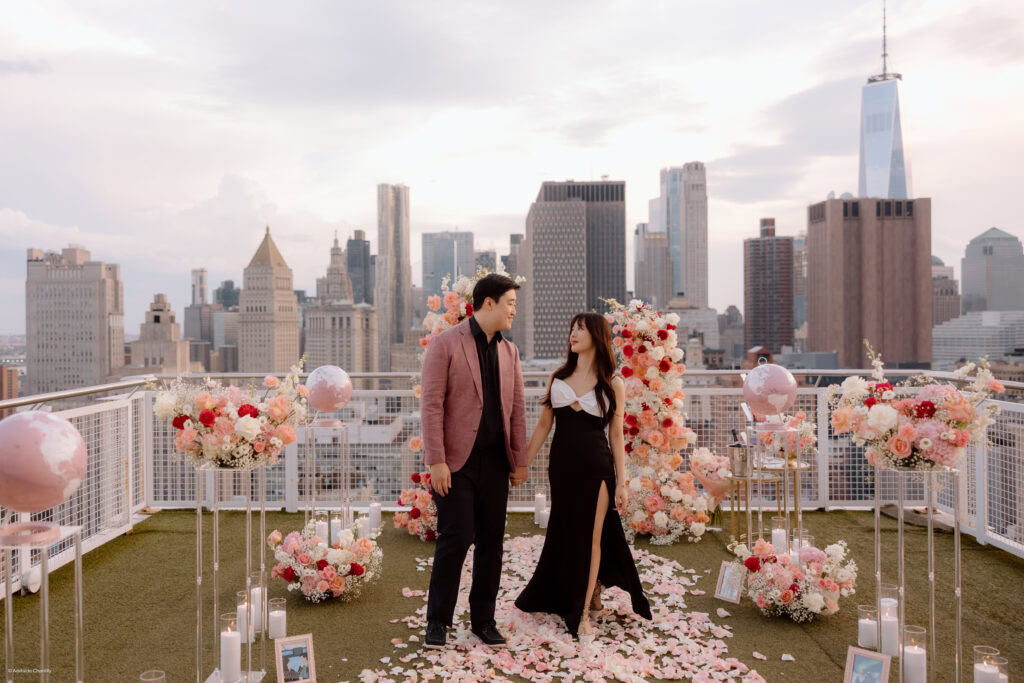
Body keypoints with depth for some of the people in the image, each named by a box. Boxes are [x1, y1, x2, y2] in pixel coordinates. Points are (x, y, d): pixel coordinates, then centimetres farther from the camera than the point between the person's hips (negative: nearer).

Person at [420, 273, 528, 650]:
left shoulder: (509, 350, 11)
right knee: (456, 537, -5)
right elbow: (431, 404, -11)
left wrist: (520, 460, 8)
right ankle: (438, 621, 15)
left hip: (495, 460, 5)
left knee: (491, 541, 9)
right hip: (457, 460, -5)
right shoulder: (445, 343, -7)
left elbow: (517, 407, 12)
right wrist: (436, 461, -16)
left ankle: (483, 620, 24)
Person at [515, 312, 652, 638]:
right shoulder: (558, 377, 6)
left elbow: (616, 435, 0)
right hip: (562, 464, 3)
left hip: (595, 465, -3)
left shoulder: (612, 384, -2)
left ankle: (582, 612, 14)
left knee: (591, 536, 1)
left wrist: (622, 482, -3)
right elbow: (543, 425, 8)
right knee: (564, 534, 12)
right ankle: (589, 589, 36)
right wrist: (522, 464, 4)